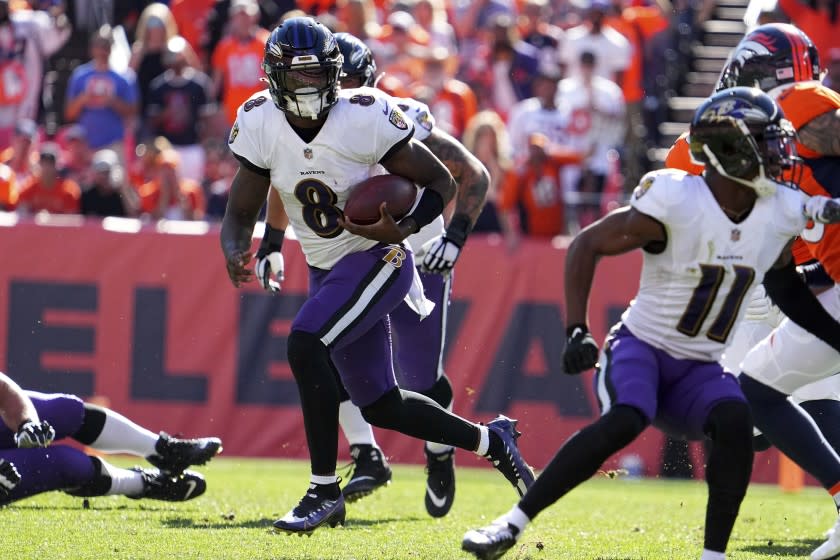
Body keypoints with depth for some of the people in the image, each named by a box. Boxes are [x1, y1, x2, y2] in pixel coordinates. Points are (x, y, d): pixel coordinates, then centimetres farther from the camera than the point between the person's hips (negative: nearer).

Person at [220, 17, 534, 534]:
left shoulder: (365, 119, -22)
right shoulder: (261, 124, -9)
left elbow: (442, 184, -14)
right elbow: (241, 213, -4)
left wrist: (400, 231, -31)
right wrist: (235, 253, -27)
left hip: (378, 259, -6)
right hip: (326, 271, 6)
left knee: (306, 345, -27)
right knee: (380, 405, 11)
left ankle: (325, 491, -19)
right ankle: (491, 440, 33)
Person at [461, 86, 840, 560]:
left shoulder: (781, 215, -3)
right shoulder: (675, 204, -20)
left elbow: (784, 283, 19)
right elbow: (588, 244, -13)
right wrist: (577, 331, -20)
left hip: (700, 369, 5)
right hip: (642, 345, -5)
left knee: (736, 423, -26)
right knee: (625, 421, -32)